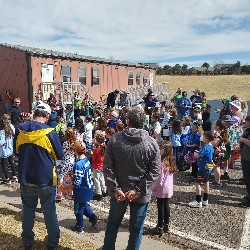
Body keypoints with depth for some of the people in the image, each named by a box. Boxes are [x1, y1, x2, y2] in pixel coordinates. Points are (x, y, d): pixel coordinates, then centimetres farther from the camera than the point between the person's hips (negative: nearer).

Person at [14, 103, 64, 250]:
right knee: (49, 212, 12)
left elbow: (16, 151, 11)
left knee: (28, 211, 19)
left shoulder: (20, 130, -5)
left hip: (25, 179, 3)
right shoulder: (50, 133, -17)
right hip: (46, 180, -3)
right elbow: (60, 156, -6)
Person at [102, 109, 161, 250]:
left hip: (118, 192, 2)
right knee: (136, 228, 14)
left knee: (113, 223, 23)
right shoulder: (151, 143, -10)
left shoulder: (115, 140, -7)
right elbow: (154, 172, -14)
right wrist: (139, 190, -15)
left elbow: (108, 167, -10)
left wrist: (115, 189, -11)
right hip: (141, 194, -1)